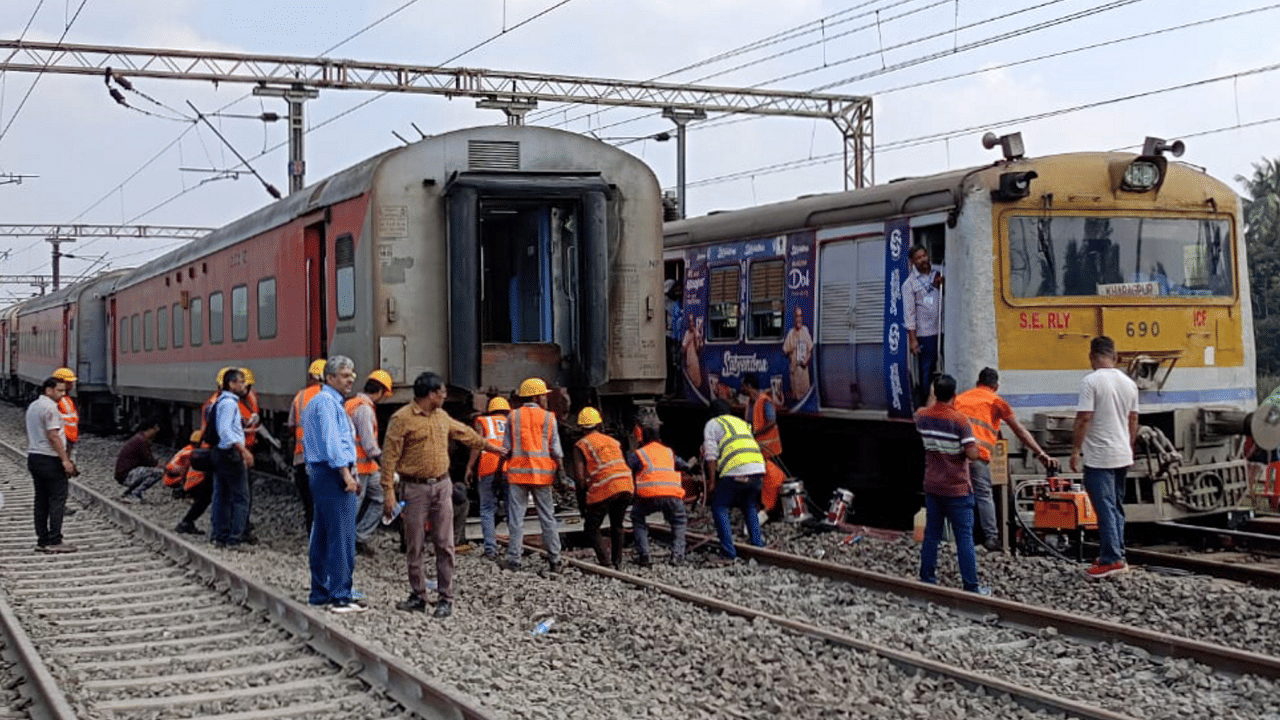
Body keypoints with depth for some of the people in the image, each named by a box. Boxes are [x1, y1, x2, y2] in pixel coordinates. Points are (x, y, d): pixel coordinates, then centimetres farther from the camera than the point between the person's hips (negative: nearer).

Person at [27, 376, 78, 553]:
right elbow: (53, 436, -19)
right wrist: (65, 460, -18)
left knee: (41, 500, 10)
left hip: (34, 457, 10)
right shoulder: (50, 407, -14)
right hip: (50, 459, -10)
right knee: (58, 498, -6)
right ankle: (54, 541, -9)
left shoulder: (32, 406, 16)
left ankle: (42, 540, 11)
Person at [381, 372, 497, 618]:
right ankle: (418, 596, 14)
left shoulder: (442, 417, 12)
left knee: (444, 544, 1)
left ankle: (446, 598, 5)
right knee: (414, 546, 2)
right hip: (415, 489, -5)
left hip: (442, 486, 5)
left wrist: (490, 447, 39)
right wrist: (388, 491, -16)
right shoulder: (402, 419, -9)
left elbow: (465, 433, 29)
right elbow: (390, 457, -11)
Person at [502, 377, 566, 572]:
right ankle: (554, 560, 9)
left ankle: (514, 560, -1)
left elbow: (506, 448, 2)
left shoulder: (514, 416, 3)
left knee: (516, 518, 2)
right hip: (542, 473, 0)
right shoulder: (549, 418, 1)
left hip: (517, 472, 0)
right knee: (547, 517, 7)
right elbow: (556, 450, -1)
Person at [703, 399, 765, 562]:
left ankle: (729, 553, 1)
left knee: (719, 508, 8)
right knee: (750, 507, 27)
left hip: (735, 471, -5)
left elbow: (711, 454, 4)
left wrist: (712, 481, 4)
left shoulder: (713, 424, 13)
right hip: (758, 470, 6)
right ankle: (758, 545, 24)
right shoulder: (743, 423, 31)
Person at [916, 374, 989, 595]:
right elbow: (972, 453, -20)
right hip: (957, 489, -5)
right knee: (964, 538, 1)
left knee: (931, 535, 13)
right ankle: (971, 587, 4)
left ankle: (927, 581, 18)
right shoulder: (959, 420, -18)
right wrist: (973, 441, -1)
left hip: (932, 487, 5)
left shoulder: (922, 416, -2)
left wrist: (934, 396, 35)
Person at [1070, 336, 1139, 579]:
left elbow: (1083, 419, -17)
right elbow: (1133, 420, 15)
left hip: (1099, 457, -7)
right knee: (1116, 507, 15)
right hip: (1122, 455, 7)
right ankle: (1118, 556, 19)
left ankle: (1111, 559, -7)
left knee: (1105, 508, -6)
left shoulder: (1091, 381, -13)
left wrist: (1075, 450, -10)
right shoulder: (1128, 383, 8)